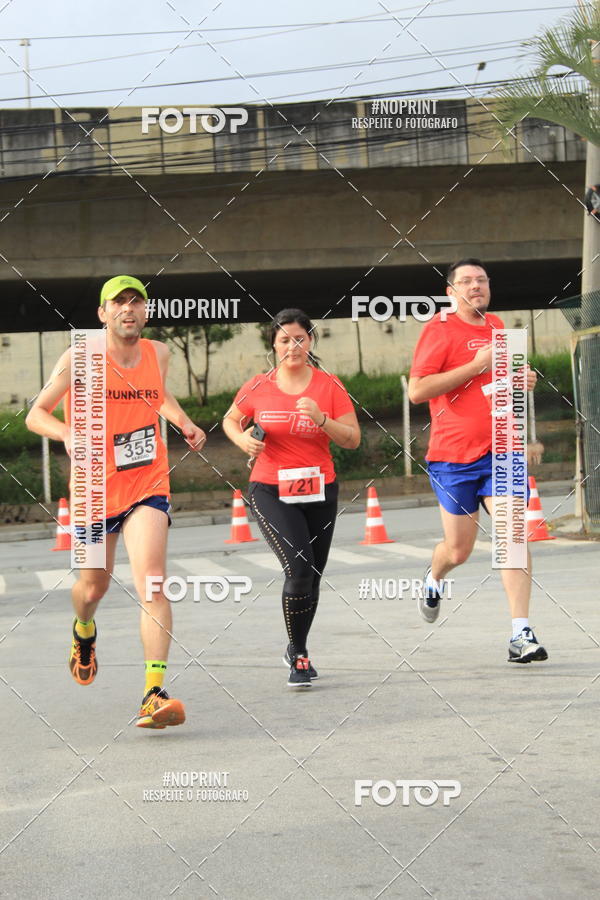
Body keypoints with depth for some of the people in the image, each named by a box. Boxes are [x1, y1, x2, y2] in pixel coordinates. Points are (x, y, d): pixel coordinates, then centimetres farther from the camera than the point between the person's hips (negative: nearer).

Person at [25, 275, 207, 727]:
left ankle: (154, 695, -24)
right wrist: (68, 434, -23)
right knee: (93, 586, 17)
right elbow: (37, 414, -3)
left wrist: (184, 422, 6)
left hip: (148, 486, 1)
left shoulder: (158, 353, 1)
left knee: (152, 585, -19)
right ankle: (84, 632, 55)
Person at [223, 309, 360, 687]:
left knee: (312, 576, 12)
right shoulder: (258, 387, -3)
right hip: (270, 490, -2)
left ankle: (298, 650, 36)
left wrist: (320, 418, -21)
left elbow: (353, 439, -5)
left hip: (319, 491, 2)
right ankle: (298, 655, -3)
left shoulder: (329, 386, -3)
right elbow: (231, 420, 14)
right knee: (299, 567, -19)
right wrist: (243, 438, -8)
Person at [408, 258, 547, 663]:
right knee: (459, 550, 6)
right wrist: (475, 366, -18)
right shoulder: (440, 329, -6)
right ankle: (434, 579, 42)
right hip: (454, 455, -4)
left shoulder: (497, 326, 13)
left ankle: (521, 634, -12)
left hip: (499, 451, 4)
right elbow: (417, 390, -16)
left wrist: (521, 380, 9)